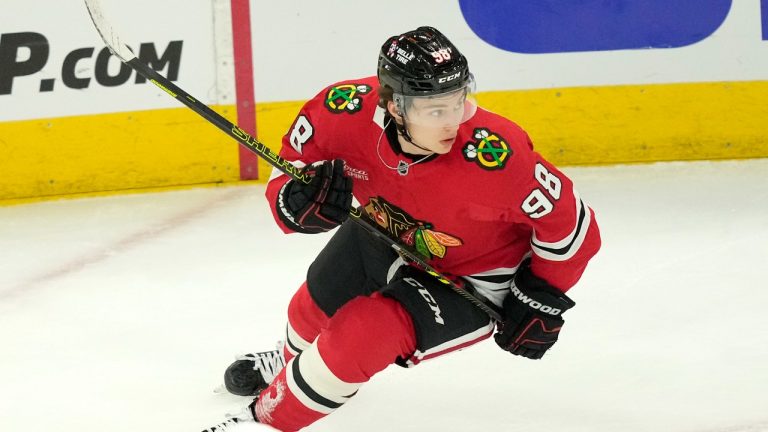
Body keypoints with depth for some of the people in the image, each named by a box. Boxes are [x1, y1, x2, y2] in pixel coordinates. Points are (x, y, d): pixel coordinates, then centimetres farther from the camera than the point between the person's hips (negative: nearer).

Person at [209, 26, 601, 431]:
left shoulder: (496, 157, -41)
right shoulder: (348, 109, -32)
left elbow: (568, 219, -26)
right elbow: (289, 167, -14)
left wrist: (540, 301, -17)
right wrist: (297, 201, -37)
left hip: (469, 277, -5)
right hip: (386, 231, 5)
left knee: (360, 336, -19)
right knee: (318, 301, 25)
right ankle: (293, 360, 64)